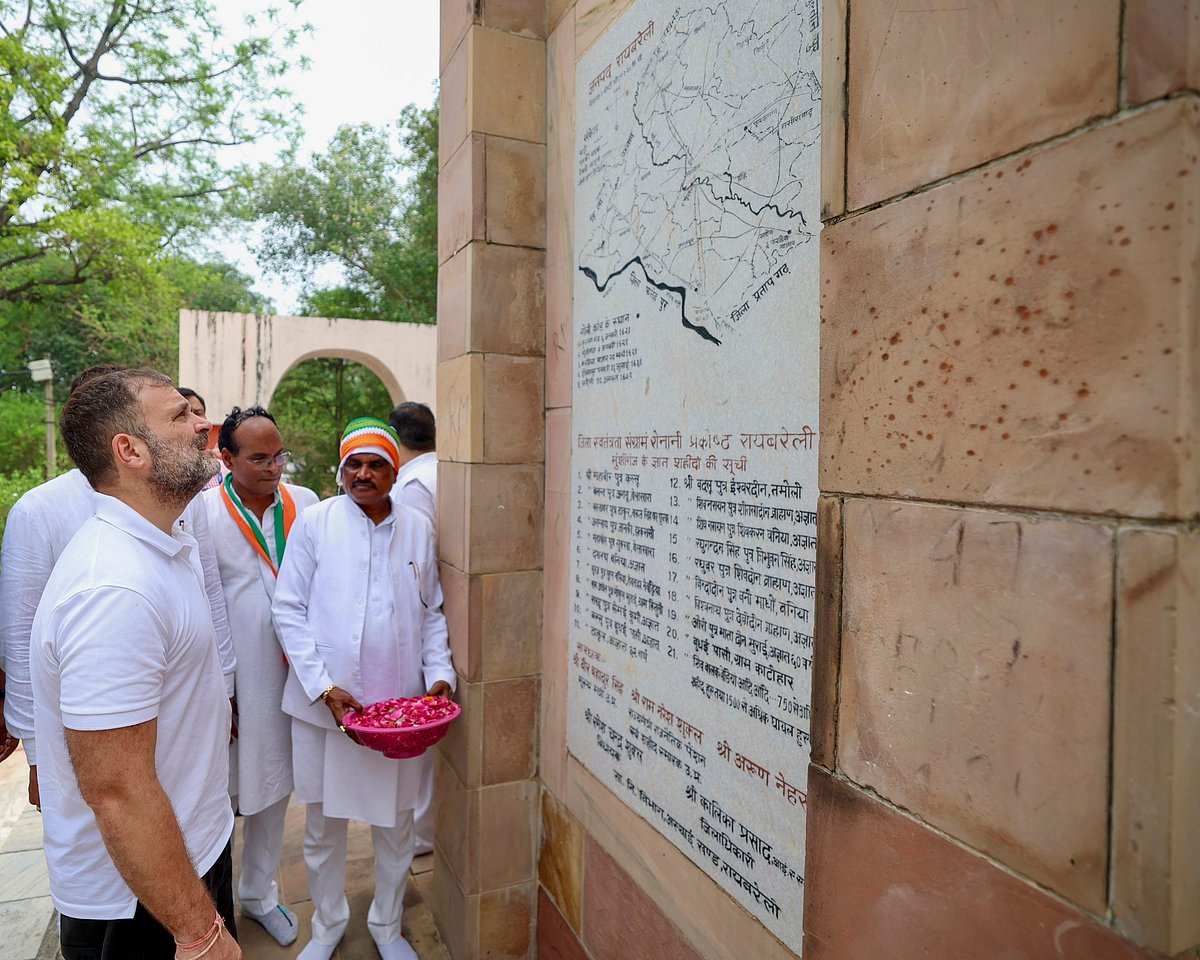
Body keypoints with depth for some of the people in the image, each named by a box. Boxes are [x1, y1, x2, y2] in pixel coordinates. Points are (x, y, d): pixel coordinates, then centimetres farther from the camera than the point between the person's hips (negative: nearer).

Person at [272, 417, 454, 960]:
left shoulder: (418, 529, 2)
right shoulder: (316, 523, -5)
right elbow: (289, 611, -4)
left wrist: (440, 674, -3)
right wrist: (324, 688, -12)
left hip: (402, 704, 2)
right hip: (323, 703, -1)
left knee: (396, 822, 15)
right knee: (323, 825, 14)